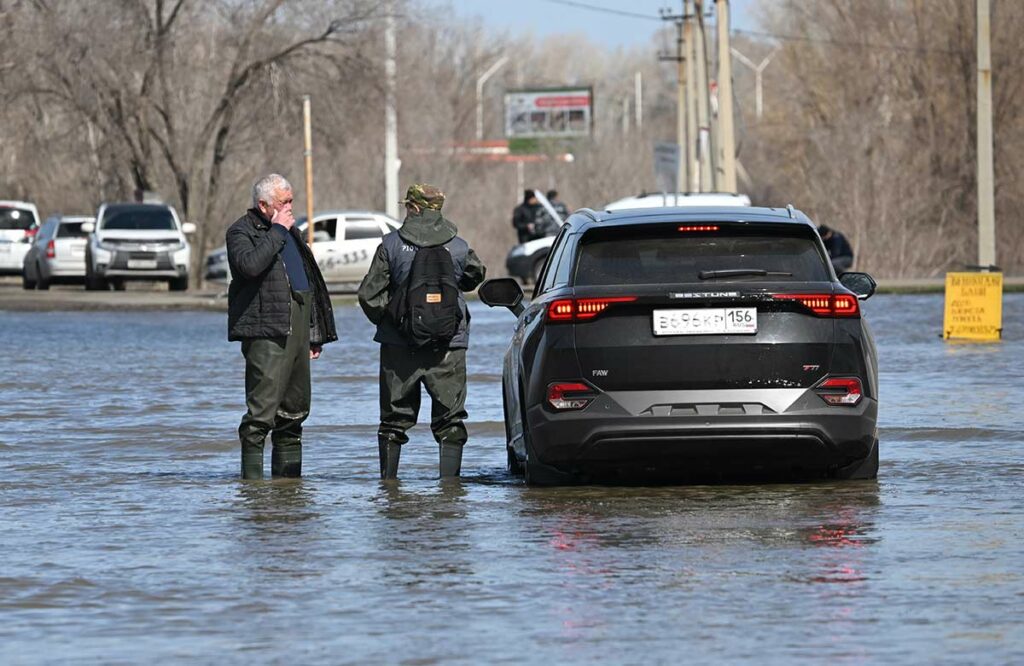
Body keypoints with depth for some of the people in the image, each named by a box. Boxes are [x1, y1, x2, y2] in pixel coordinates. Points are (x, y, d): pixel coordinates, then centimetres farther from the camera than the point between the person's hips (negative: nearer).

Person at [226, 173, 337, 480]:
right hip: (266, 332, -8)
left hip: (297, 331, 8)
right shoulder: (241, 232, -4)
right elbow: (251, 264, -26)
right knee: (262, 409, -14)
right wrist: (277, 232, -15)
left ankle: (288, 477, 17)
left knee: (295, 408, 11)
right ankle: (252, 478, -13)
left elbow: (310, 281, 26)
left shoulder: (290, 231, 21)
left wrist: (315, 333, 23)